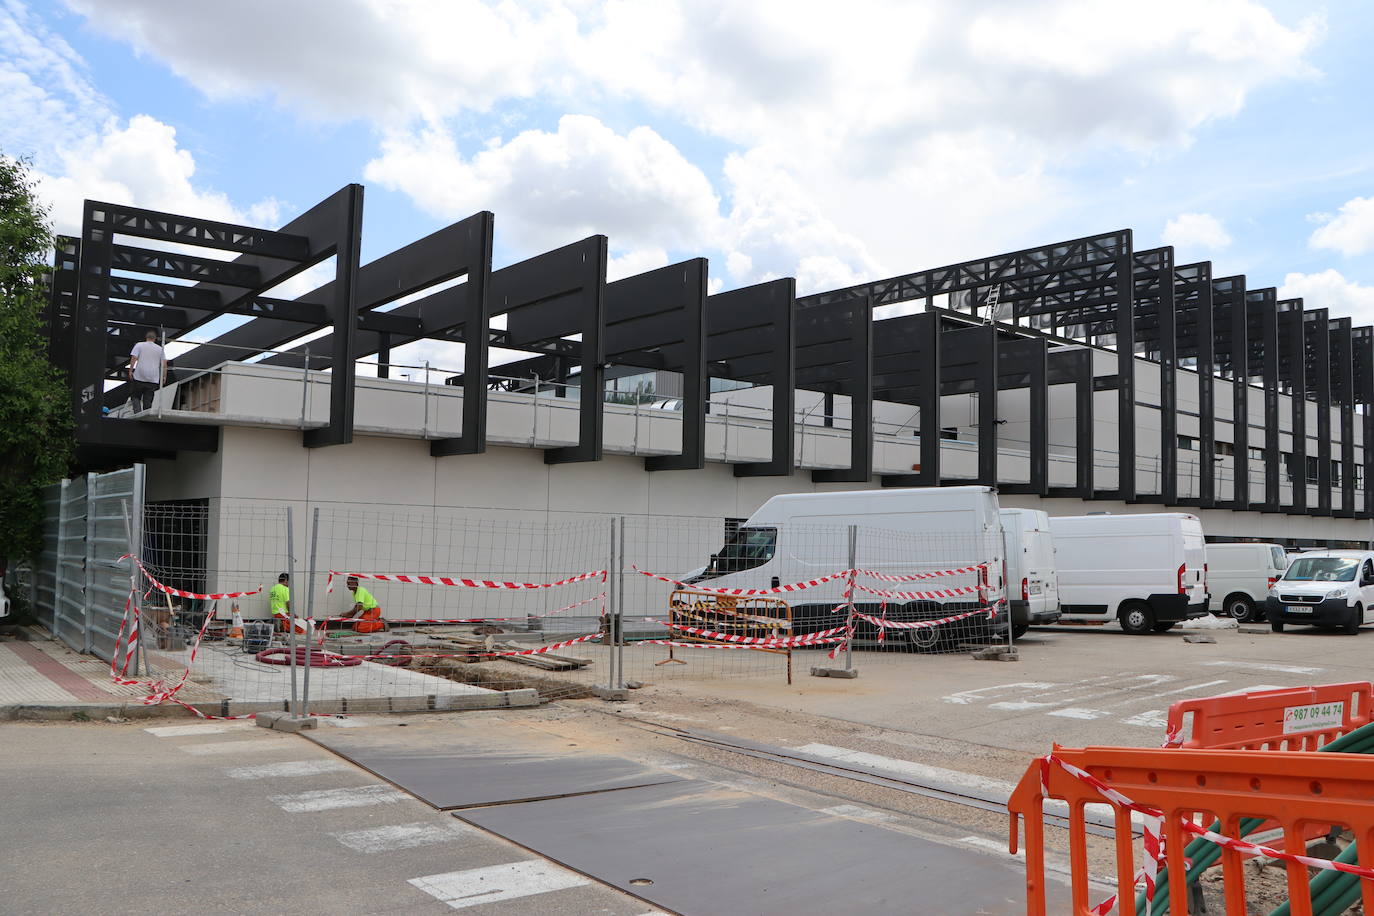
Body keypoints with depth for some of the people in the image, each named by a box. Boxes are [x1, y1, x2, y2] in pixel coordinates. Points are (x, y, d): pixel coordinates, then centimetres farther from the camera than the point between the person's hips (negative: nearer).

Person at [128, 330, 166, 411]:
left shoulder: (139, 345, 6)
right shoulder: (160, 349, 11)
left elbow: (134, 358, -5)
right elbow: (164, 364, 5)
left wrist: (130, 371, -2)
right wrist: (164, 377, 8)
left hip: (139, 377, -1)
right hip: (153, 379, 1)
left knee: (136, 396, 10)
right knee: (148, 400, 4)